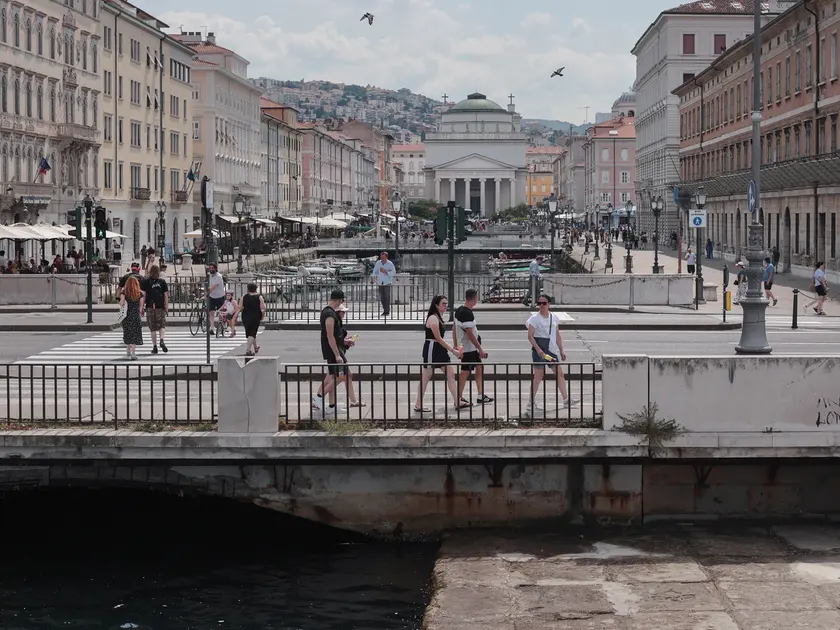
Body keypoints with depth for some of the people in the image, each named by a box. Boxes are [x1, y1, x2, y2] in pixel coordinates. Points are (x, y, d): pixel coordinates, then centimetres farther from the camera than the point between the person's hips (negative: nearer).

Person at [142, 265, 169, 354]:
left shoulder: (146, 282, 0)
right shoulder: (162, 282, 3)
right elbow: (166, 295, 2)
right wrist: (166, 307, 8)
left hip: (150, 307, -1)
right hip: (160, 307, 1)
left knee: (153, 328, 5)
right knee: (162, 325, 12)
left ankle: (155, 346, 4)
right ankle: (162, 340, -13)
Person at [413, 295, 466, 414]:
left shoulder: (439, 318, 15)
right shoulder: (433, 318, -16)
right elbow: (438, 338, -18)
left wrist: (453, 349, 13)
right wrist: (453, 350, -16)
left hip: (440, 350, 10)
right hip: (431, 349, -10)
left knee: (451, 375, 6)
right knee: (426, 377, -2)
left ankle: (457, 402, 8)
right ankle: (418, 405, 4)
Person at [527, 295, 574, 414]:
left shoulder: (554, 317, 11)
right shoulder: (534, 318, -7)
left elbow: (557, 335, 17)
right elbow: (530, 336, -12)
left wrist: (561, 350, 13)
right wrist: (538, 349, -22)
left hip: (552, 350, 6)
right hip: (540, 349, -6)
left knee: (560, 373, 6)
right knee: (539, 375, -6)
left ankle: (566, 400, 14)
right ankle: (532, 402, 1)